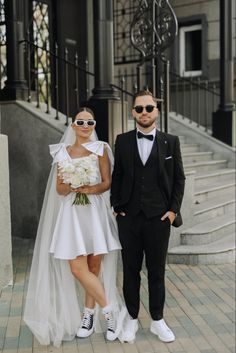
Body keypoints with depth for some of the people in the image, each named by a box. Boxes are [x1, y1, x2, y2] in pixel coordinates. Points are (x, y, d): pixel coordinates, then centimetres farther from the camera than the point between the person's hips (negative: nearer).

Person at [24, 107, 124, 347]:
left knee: (94, 266, 1)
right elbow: (59, 188, 6)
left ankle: (89, 314, 17)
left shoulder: (100, 149, 5)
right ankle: (109, 309, 6)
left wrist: (91, 189, -18)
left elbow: (107, 182, 0)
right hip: (72, 213, 1)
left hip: (95, 212, -1)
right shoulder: (62, 152, 10)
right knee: (77, 268, -8)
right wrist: (73, 187, -15)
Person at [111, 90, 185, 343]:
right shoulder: (122, 141, 5)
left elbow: (179, 178, 4)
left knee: (157, 271, 9)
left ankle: (157, 320, 23)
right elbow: (116, 176, 9)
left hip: (159, 217, -1)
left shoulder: (170, 141, 3)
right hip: (128, 217, 1)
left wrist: (173, 209, -2)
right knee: (130, 270, 9)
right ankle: (132, 319, 23)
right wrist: (116, 206, 1)